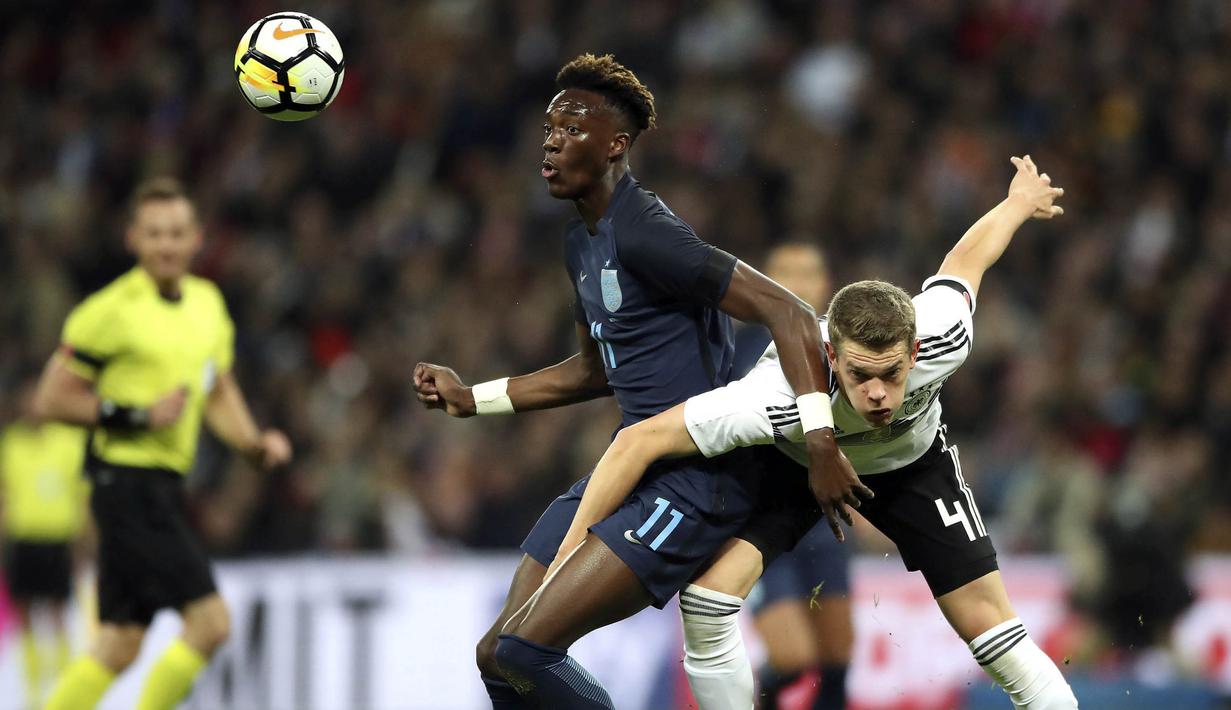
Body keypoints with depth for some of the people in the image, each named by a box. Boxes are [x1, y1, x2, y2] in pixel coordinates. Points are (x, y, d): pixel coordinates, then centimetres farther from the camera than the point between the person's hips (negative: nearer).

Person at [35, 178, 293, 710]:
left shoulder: (207, 302, 12)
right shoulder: (111, 311, -11)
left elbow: (219, 393, 24)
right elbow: (51, 401, -9)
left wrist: (256, 445, 7)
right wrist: (136, 416, -17)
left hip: (164, 485, 8)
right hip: (127, 481, -8)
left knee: (120, 643, 8)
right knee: (209, 621, -14)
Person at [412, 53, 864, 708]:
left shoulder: (643, 233, -18)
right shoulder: (581, 243, 13)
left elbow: (787, 313, -24)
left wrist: (821, 443, -32)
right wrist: (472, 399, 24)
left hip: (694, 481, -10)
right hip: (629, 468, 10)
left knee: (525, 648, -18)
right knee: (498, 656, 7)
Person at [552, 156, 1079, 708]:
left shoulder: (941, 344, -38)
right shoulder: (782, 398, -46)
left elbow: (964, 260, -14)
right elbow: (640, 441, -40)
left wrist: (1021, 202, 7)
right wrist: (571, 551, -36)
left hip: (912, 460, 2)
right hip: (793, 462, -2)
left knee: (987, 621, -6)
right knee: (711, 589, -25)